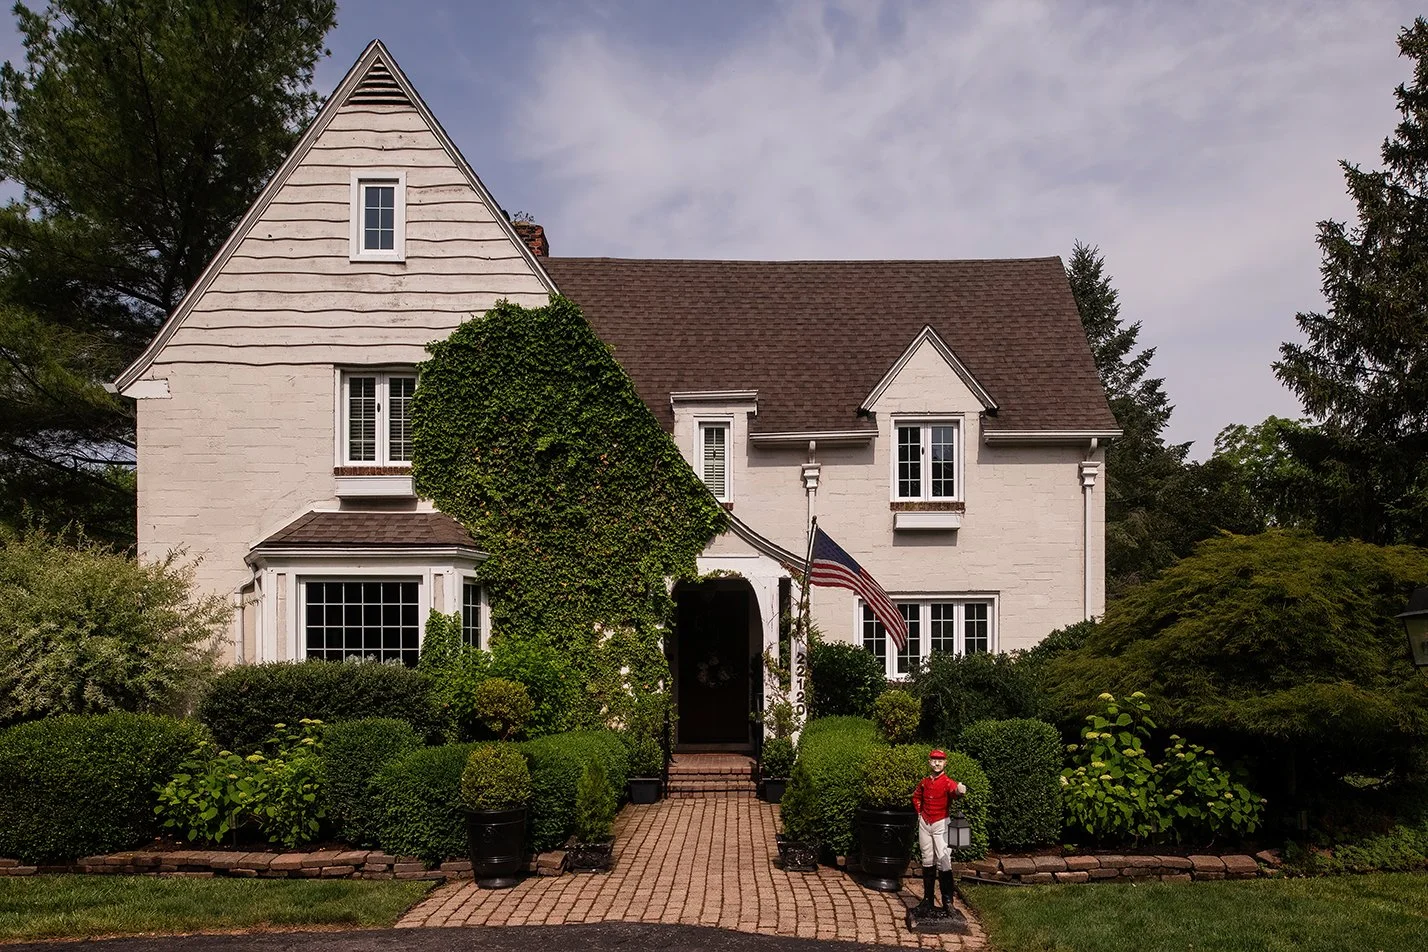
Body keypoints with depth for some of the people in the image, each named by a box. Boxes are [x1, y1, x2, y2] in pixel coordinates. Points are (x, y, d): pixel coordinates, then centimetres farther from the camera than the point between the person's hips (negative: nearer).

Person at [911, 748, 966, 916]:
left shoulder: (948, 782, -12)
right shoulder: (925, 782, 4)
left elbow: (954, 791, -37)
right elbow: (916, 796, 24)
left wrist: (959, 790, -59)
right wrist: (920, 813, 11)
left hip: (941, 824, -5)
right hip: (924, 823, 5)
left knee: (943, 861, -12)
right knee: (927, 860, 13)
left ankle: (947, 901, -7)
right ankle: (928, 898, 22)